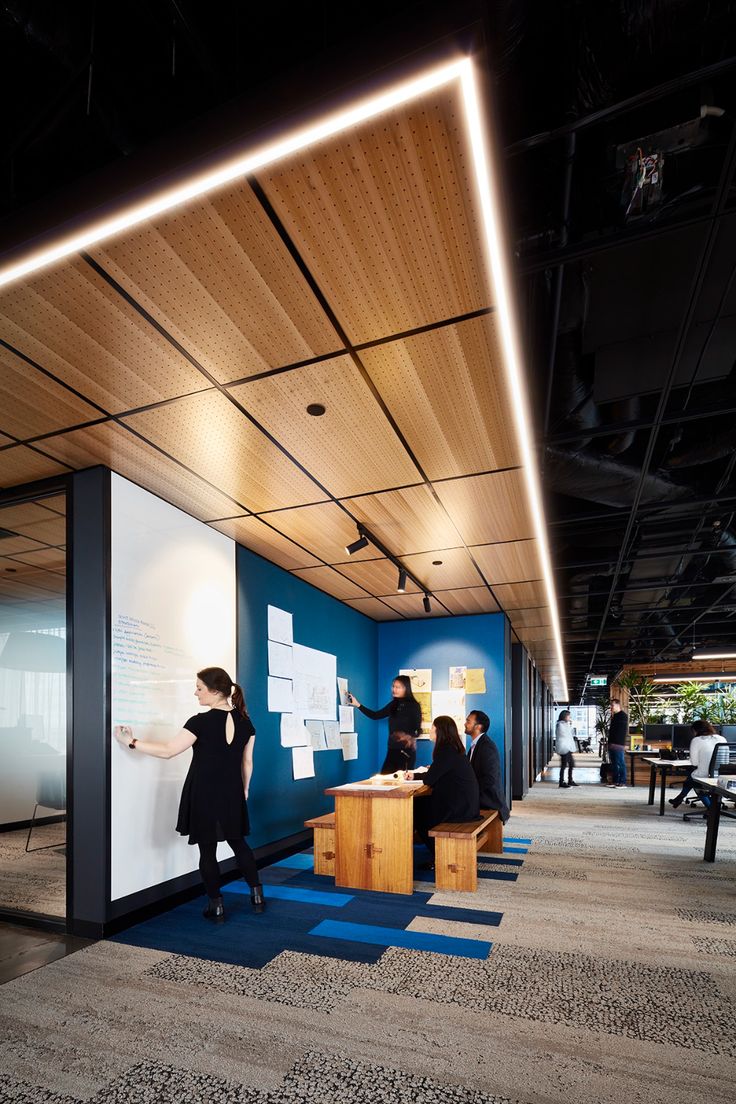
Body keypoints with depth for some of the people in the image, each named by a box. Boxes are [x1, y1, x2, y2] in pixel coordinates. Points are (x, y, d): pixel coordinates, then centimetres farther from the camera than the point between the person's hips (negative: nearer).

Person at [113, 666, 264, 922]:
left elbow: (168, 751, -14)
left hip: (204, 795, -5)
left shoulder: (201, 722, -18)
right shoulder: (245, 722, -2)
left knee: (207, 850, 9)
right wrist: (245, 789, 18)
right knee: (238, 843, 20)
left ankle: (217, 906, 17)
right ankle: (257, 896, 25)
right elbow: (247, 762, 5)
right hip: (232, 794, 5)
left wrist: (131, 742, -7)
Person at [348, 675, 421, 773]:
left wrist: (410, 737, -29)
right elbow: (375, 715, 13)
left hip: (407, 750, -5)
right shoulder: (393, 705, 8)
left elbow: (417, 729, -8)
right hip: (392, 749, 5)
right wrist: (358, 705, 8)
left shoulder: (414, 706, -7)